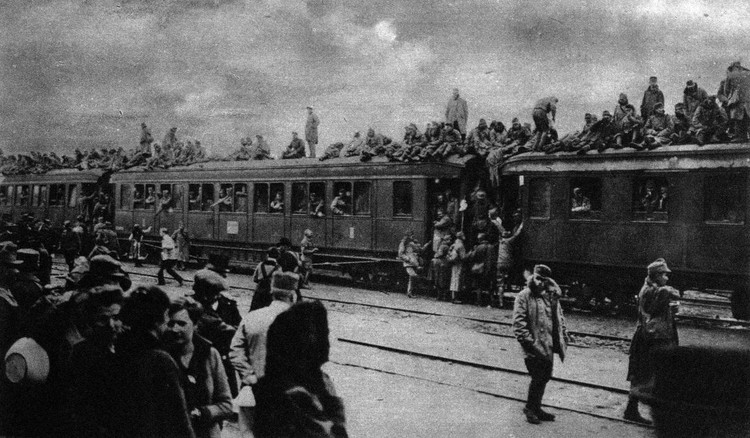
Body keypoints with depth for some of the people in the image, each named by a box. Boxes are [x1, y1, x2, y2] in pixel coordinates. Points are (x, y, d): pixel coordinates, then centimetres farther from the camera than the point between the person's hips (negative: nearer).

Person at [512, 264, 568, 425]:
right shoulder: (524, 296, -10)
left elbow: (559, 319, 19)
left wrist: (563, 339, 11)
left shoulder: (552, 297, 10)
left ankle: (536, 408, 29)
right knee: (538, 378, -5)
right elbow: (519, 323, -14)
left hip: (548, 346, 7)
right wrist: (529, 341, -19)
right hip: (533, 349, -7)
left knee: (545, 377, 14)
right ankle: (530, 408, 15)